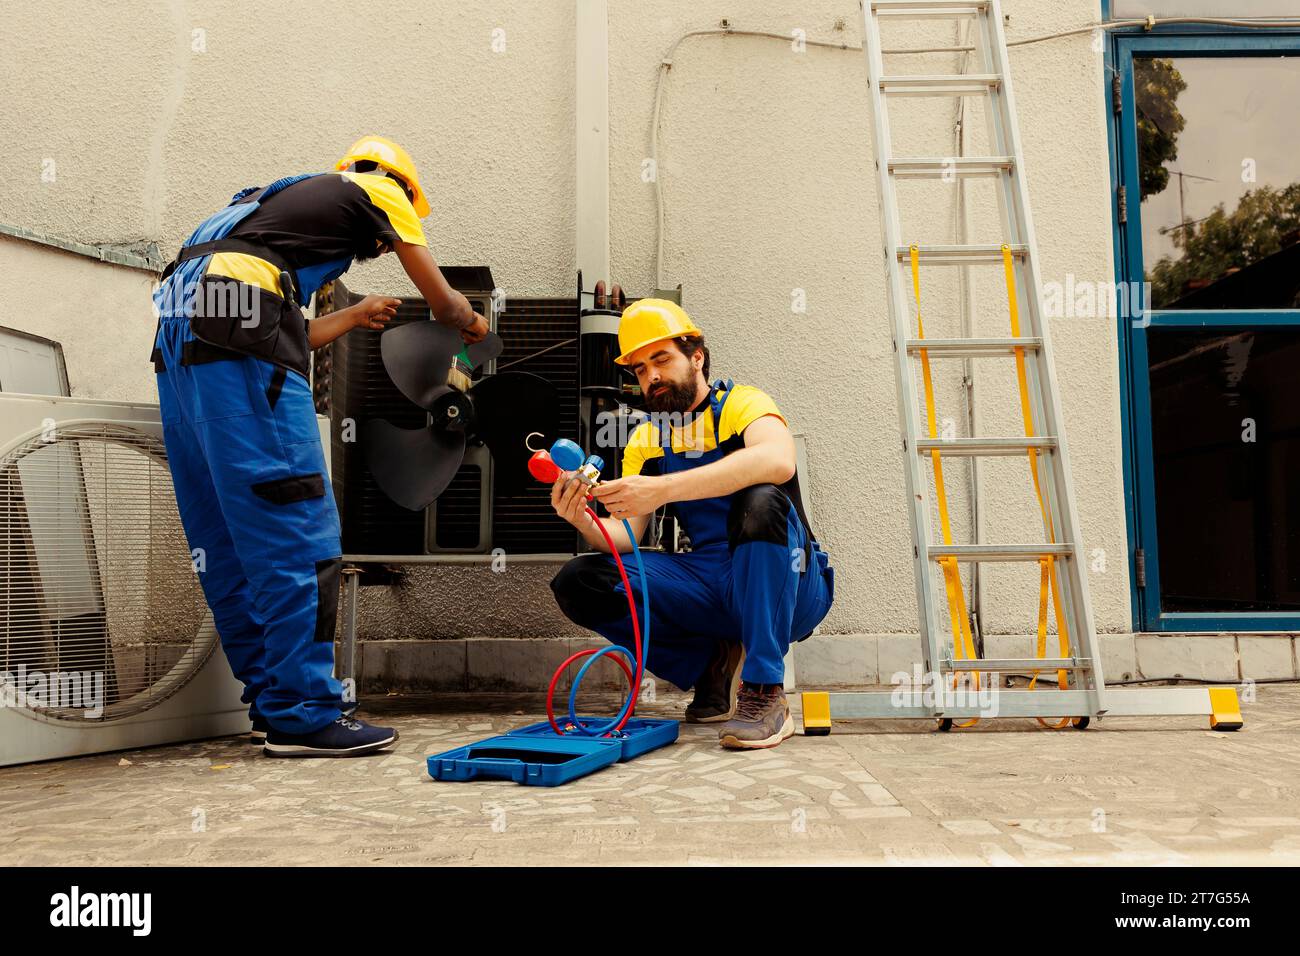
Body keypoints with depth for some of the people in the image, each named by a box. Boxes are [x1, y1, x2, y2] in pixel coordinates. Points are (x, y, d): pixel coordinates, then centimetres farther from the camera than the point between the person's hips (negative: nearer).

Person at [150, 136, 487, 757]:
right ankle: (302, 715, -4)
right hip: (234, 328, -9)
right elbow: (442, 300, 18)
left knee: (227, 540, 8)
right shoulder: (377, 191, 16)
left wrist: (355, 316, 46)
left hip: (179, 333, 9)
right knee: (297, 536, -7)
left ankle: (271, 702, 16)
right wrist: (470, 323, 39)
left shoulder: (297, 201, 35)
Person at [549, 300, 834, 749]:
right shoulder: (646, 440, 10)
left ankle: (765, 695, -27)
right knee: (580, 582, -13)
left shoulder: (741, 403, -6)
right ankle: (715, 665, -1)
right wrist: (585, 522, -21)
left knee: (761, 501, -35)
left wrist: (662, 488, -38)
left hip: (786, 586, -4)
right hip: (709, 589, 5)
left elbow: (778, 461, -31)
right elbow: (626, 537, 3)